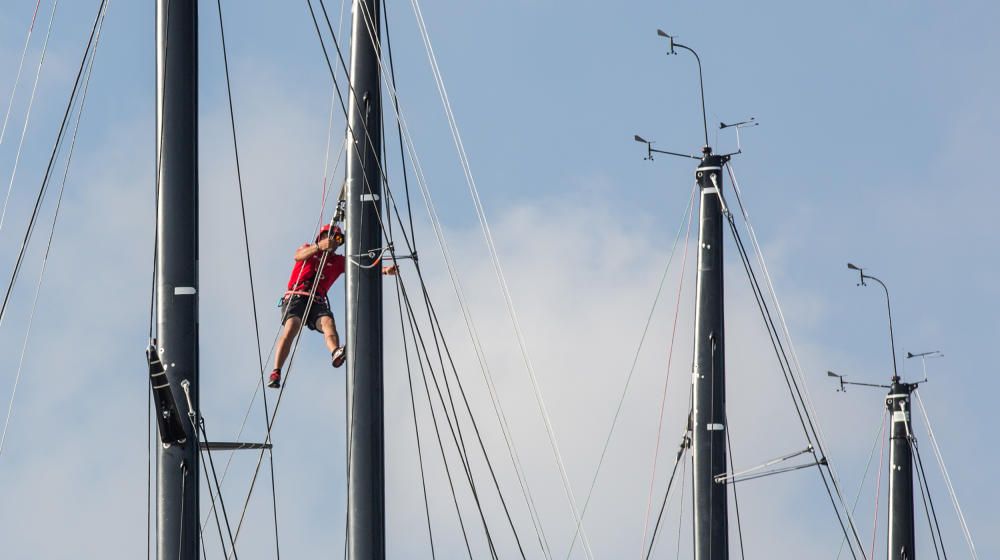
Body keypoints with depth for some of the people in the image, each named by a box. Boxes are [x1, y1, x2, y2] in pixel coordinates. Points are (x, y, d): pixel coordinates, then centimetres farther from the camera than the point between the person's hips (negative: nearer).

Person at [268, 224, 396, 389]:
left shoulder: (339, 261, 23)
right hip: (296, 296, -3)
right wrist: (319, 247, -29)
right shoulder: (308, 249, 15)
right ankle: (276, 372, -32)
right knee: (291, 327, -28)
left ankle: (336, 353, -59)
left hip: (317, 301, 3)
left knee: (328, 321, -29)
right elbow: (299, 256, -9)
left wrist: (384, 270, -9)